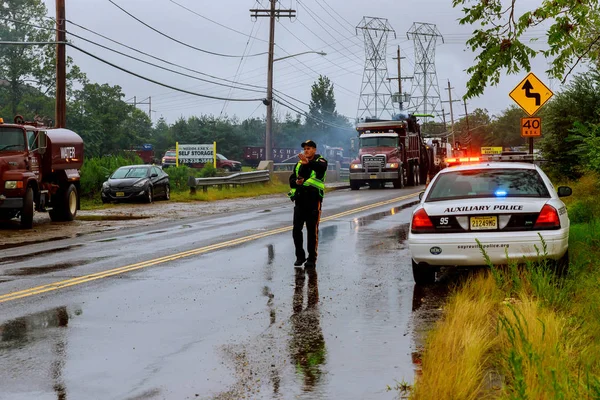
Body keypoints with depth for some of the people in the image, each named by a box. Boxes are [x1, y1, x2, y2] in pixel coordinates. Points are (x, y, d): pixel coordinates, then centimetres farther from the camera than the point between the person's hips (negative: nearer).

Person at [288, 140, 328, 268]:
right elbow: (291, 179, 18)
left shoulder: (320, 161, 1)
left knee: (312, 230, -2)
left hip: (314, 199, -5)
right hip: (300, 200, 5)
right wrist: (296, 182, -7)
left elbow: (321, 167, -25)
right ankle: (300, 256, 14)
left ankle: (312, 258, 5)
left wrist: (308, 162, -44)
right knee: (296, 229, 2)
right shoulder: (299, 164, 18)